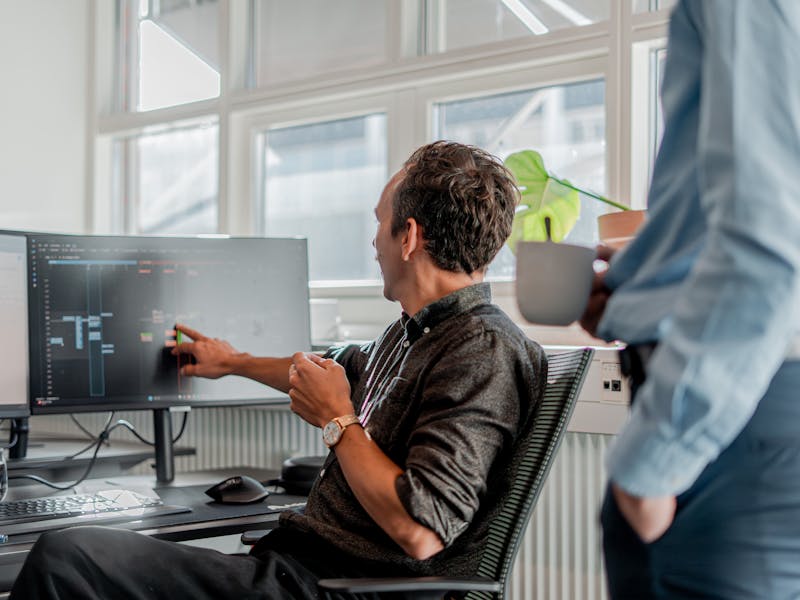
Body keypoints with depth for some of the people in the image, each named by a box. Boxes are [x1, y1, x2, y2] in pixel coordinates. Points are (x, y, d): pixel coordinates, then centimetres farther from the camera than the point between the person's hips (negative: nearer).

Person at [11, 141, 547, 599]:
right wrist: (233, 362, 52)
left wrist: (336, 419, -11)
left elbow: (420, 533, -25)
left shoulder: (482, 351, -17)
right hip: (294, 555, 10)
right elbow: (339, 370, 38)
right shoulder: (416, 332, 14)